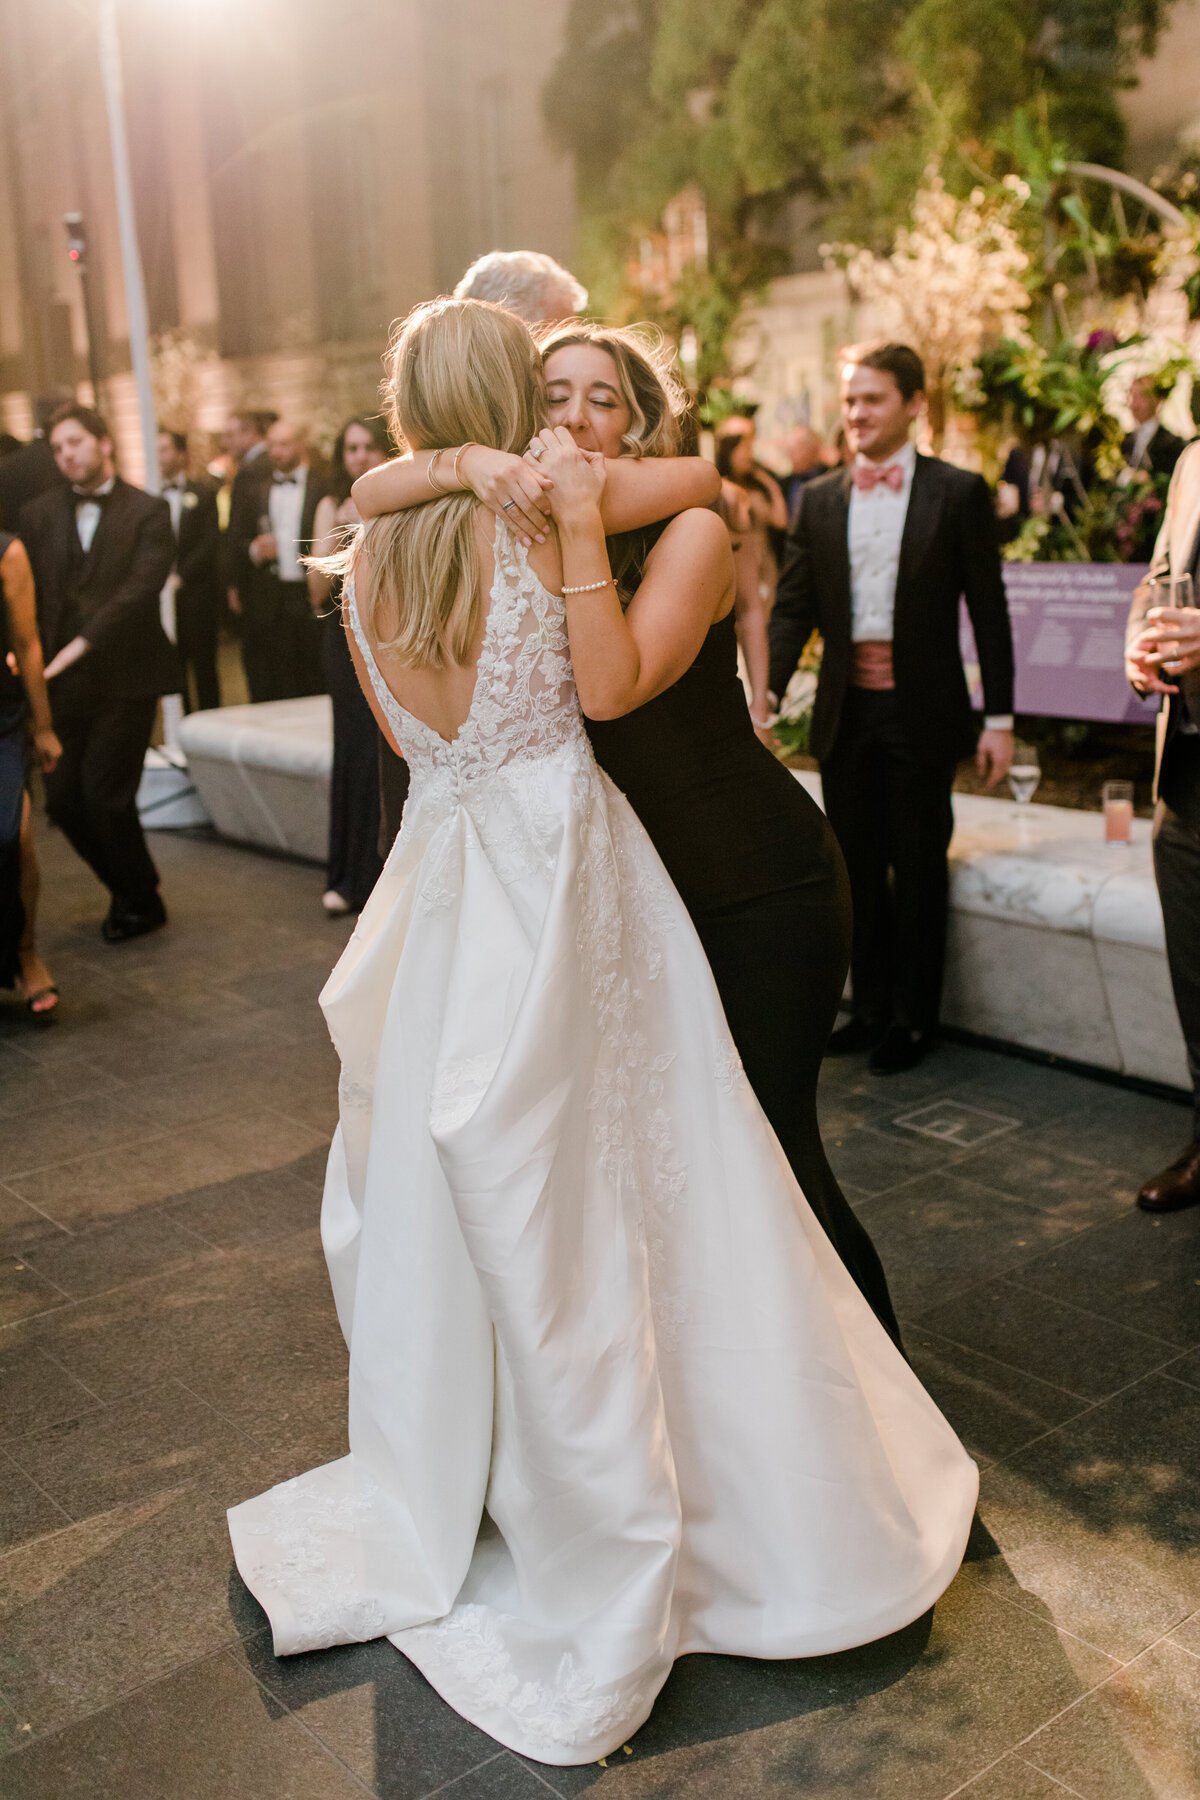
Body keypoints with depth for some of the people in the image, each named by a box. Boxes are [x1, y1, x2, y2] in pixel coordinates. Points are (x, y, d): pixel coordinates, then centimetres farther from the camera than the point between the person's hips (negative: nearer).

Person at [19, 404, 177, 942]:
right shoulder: (38, 513, 10)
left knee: (105, 796, -7)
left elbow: (140, 589, -13)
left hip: (124, 679, -4)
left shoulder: (147, 512, -2)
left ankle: (140, 903, 17)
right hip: (62, 681, 5)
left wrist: (78, 646, -19)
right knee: (62, 799, 5)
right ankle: (131, 889, 27)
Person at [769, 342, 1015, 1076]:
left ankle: (915, 1018, 20)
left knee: (919, 870, 5)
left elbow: (988, 608, -2)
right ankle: (871, 1006, 26)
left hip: (921, 712, -3)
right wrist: (766, 690, -12)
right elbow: (793, 607, 4)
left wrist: (1000, 718, -5)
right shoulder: (819, 500, 8)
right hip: (845, 712, 3)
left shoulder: (958, 492, -1)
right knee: (858, 869, 11)